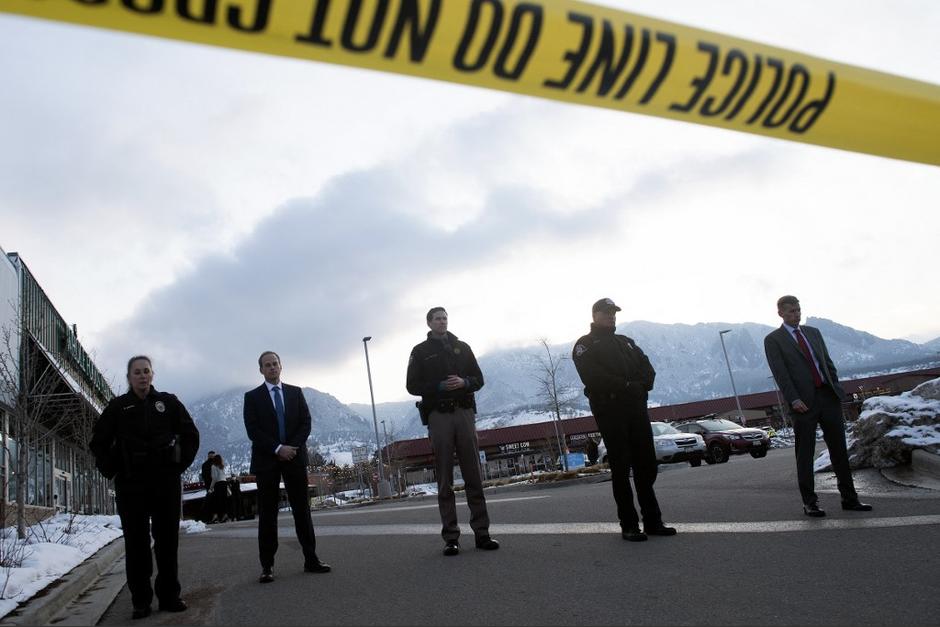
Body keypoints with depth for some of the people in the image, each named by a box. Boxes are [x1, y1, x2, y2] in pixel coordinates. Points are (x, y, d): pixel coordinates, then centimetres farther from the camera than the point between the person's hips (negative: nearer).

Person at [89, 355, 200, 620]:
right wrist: (112, 470, 3)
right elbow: (98, 442, 12)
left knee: (167, 539, 3)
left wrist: (180, 464, 3)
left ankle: (169, 596, 13)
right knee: (136, 541, 2)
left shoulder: (168, 402, 6)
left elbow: (191, 435, 10)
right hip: (130, 484, 0)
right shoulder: (118, 406, 5)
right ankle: (141, 600, 10)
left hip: (166, 482, 0)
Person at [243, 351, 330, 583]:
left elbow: (306, 422, 4)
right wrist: (278, 449, -15)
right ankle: (267, 565, 6)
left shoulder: (296, 392, 10)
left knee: (302, 509, 4)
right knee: (267, 513, 1)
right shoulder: (252, 397, 4)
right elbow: (253, 430, -5)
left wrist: (292, 447, -10)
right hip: (267, 460, -2)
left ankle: (311, 559, 8)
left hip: (295, 457, 2)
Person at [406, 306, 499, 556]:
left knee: (474, 475, -1)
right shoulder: (420, 351, 9)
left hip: (464, 412, 2)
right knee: (445, 480, -1)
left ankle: (481, 532, 2)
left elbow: (478, 379, 13)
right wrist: (440, 386, -12)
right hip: (438, 415, -2)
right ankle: (451, 537, 1)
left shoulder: (462, 347, 17)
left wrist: (464, 382, -9)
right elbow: (412, 386, 2)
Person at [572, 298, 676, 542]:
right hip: (609, 410, -5)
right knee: (621, 469, -3)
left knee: (646, 466, 5)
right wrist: (626, 386, -17)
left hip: (636, 407, 5)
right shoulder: (585, 345, 5)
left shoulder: (626, 342, 24)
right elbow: (593, 377, -12)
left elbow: (647, 368, 12)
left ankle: (653, 521, 12)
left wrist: (641, 385, -9)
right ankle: (629, 525, 3)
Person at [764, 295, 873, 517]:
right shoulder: (773, 340, 0)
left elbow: (828, 362, 17)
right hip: (803, 402, -5)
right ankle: (809, 503, 9)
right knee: (805, 454, 2)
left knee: (839, 449, 8)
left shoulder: (813, 332, 17)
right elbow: (780, 373, -8)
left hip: (828, 396, 5)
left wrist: (837, 389, 6)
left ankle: (849, 498, 17)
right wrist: (793, 399, -17)